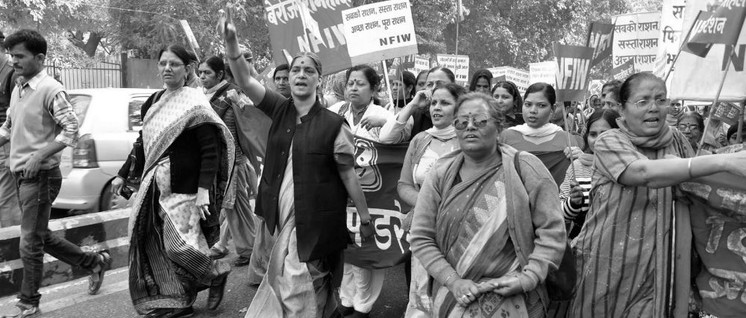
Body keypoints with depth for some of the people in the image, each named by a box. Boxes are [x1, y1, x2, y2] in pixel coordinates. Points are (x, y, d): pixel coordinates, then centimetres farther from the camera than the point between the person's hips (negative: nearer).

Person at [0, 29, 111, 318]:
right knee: (40, 236, 17)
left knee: (30, 243, 0)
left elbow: (71, 129, -19)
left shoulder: (51, 90, -14)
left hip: (40, 176, -9)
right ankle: (94, 262, 31)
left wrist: (38, 156, -23)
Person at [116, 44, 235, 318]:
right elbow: (143, 142, 20)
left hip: (184, 189, -7)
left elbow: (211, 150, -15)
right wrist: (123, 175, 21)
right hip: (155, 186, 7)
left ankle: (217, 273, 21)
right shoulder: (153, 102, 11)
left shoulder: (194, 103, -10)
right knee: (154, 245, 7)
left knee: (179, 244, -7)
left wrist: (204, 190, -21)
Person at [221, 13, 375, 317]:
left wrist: (365, 218, -4)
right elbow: (245, 82, -10)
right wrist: (231, 43, -26)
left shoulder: (333, 124, -11)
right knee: (281, 282, 19)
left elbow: (348, 174, -7)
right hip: (283, 218, 5)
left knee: (299, 287, 3)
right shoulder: (280, 110, 1)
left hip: (315, 222, -5)